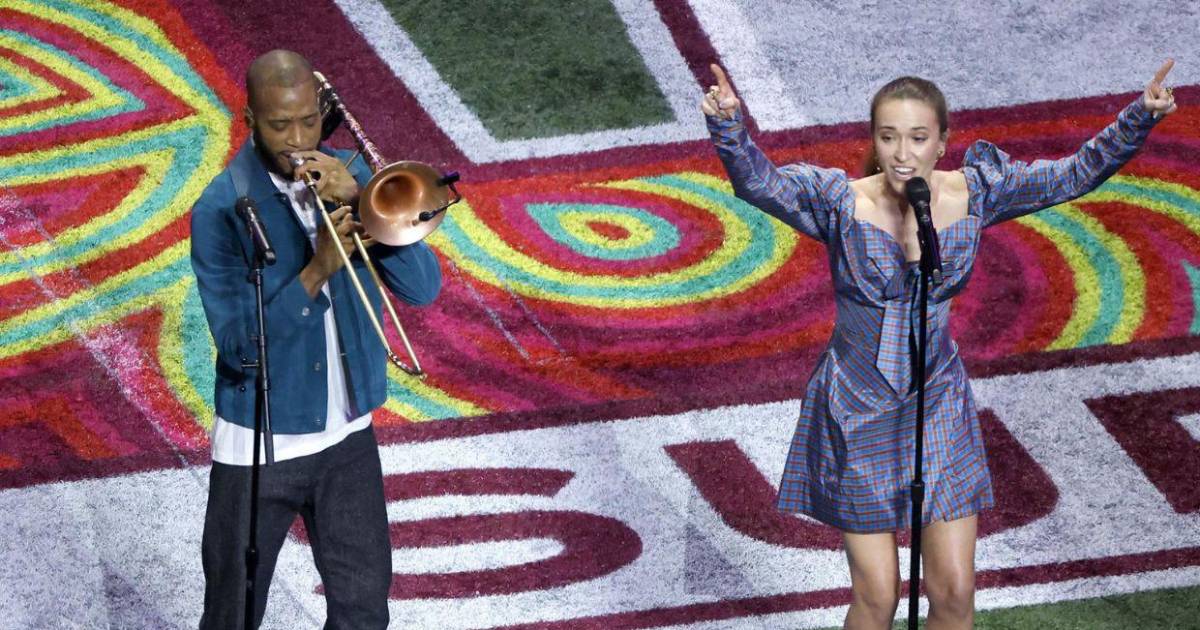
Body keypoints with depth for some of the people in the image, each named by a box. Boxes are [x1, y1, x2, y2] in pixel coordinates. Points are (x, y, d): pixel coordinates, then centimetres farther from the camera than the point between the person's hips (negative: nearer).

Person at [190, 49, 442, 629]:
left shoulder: (347, 178, -3)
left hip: (349, 436, 4)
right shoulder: (221, 210, -15)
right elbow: (239, 346, -21)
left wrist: (358, 198, -23)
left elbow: (423, 287, -11)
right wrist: (316, 272, -32)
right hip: (259, 449, -4)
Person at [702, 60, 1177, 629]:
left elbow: (1079, 172, -6)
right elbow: (756, 182, -30)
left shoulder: (974, 194, -8)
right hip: (857, 411, -2)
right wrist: (727, 125, -49)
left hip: (937, 407, 3)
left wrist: (1139, 117, -19)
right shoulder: (841, 202, -17)